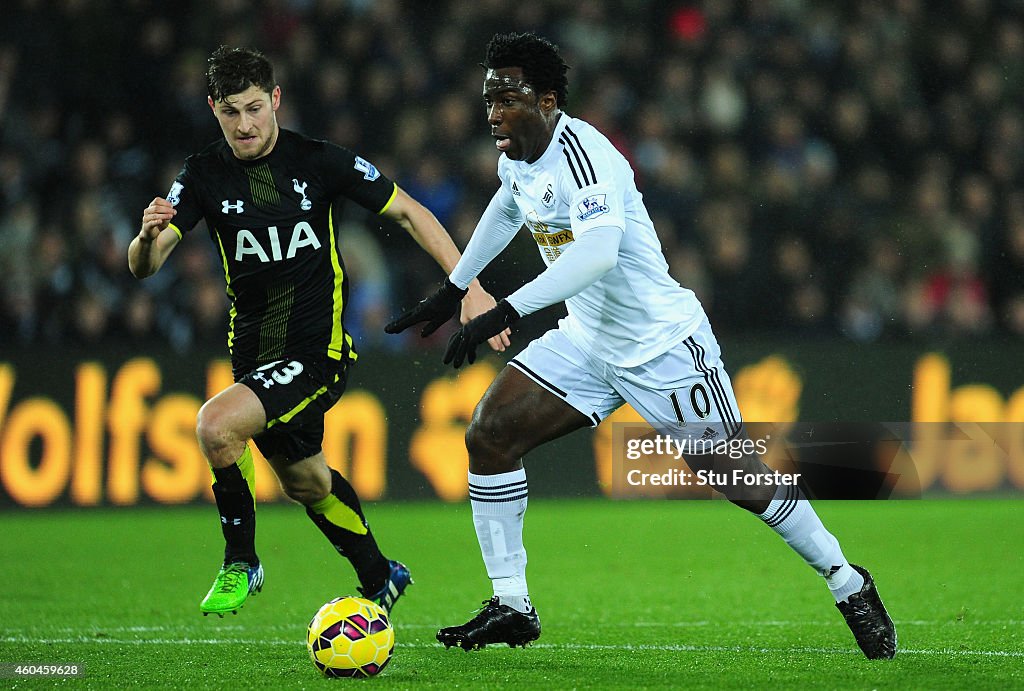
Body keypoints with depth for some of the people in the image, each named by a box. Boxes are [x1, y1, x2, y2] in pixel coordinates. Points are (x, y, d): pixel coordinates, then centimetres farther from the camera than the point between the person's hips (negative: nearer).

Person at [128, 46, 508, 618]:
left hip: (317, 351, -5)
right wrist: (149, 236, -35)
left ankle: (241, 563, -6)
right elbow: (144, 266, -10)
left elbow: (408, 212, -2)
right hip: (253, 353, 5)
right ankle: (380, 579, 46)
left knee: (217, 425, -27)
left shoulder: (320, 161, -10)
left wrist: (471, 289, -9)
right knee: (306, 481, 21)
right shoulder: (205, 175, -2)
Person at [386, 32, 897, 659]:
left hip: (663, 344, -8)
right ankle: (511, 607, 0)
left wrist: (504, 313, -45)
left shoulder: (582, 154, -26)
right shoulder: (517, 154, 2)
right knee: (488, 436, -6)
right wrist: (454, 289, 30)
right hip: (587, 342, 8)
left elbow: (598, 252, -42)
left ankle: (849, 585, 16)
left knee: (741, 480, -4)